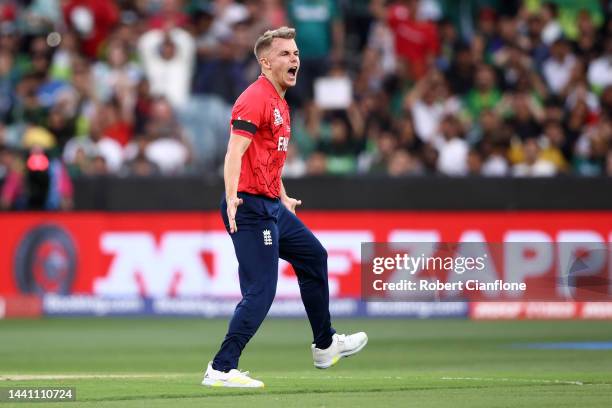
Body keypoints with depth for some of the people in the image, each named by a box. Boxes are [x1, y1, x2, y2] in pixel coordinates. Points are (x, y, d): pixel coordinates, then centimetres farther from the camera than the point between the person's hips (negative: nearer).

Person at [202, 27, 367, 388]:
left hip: (272, 207, 11)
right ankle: (221, 369, -12)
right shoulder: (256, 98, -14)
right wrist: (232, 198, -37)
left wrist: (284, 199, 33)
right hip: (251, 208, -11)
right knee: (260, 293, -13)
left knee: (313, 257, 23)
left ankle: (325, 346, 35)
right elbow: (235, 152, -25)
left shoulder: (281, 103, 17)